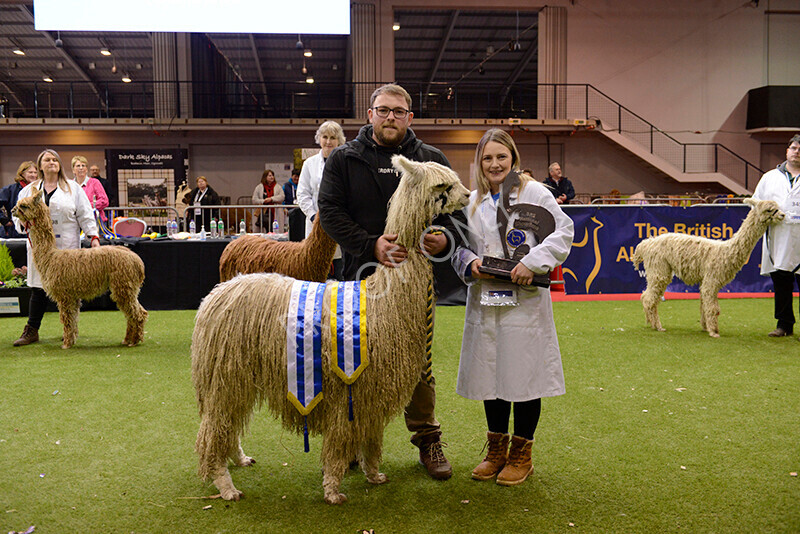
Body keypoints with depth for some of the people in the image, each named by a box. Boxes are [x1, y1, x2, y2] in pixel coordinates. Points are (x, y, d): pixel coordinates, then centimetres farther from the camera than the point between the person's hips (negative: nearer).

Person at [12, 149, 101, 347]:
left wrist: (94, 236, -3)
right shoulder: (29, 190, 15)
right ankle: (31, 331, 9)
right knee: (38, 288, 1)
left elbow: (85, 214, 7)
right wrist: (24, 223, -7)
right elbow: (19, 215, 16)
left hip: (67, 246, -1)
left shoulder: (72, 187, 11)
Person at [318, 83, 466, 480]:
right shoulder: (344, 159, 3)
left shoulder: (432, 160, 8)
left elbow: (455, 209, 5)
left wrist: (446, 238, -18)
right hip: (362, 276, 0)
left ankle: (428, 440, 24)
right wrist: (372, 245, -20)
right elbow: (330, 212, -6)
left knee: (419, 362, 9)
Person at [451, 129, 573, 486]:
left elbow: (563, 231, -7)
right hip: (484, 302, 5)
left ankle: (521, 455, 20)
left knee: (524, 377, 4)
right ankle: (496, 449, 29)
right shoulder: (473, 201, 11)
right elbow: (459, 246, 16)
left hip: (525, 302, -4)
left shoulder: (534, 192, -2)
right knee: (490, 374, 12)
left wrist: (533, 262, -17)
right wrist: (470, 263, -5)